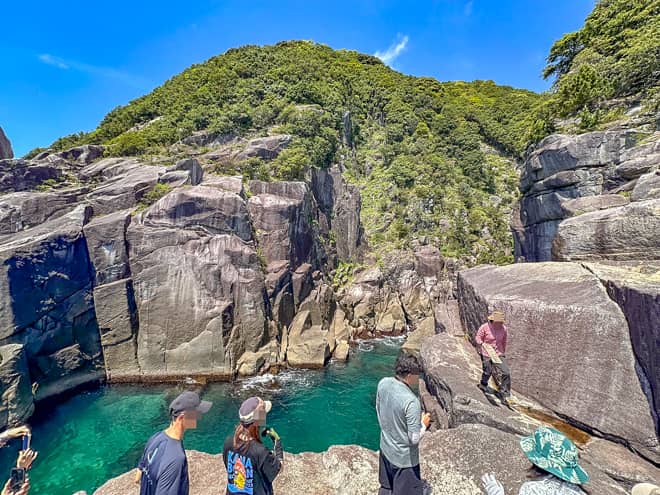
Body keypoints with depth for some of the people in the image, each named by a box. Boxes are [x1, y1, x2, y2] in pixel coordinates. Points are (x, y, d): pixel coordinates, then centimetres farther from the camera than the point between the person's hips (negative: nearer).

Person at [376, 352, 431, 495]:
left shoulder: (383, 383, -15)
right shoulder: (411, 401, -35)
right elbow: (414, 439, -25)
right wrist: (424, 424, -7)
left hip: (385, 447, 6)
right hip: (404, 457, -6)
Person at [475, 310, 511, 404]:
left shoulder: (503, 328, -3)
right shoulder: (484, 327, -15)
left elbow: (504, 341, 13)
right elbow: (477, 338, -4)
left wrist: (503, 352, 21)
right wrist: (482, 344, -24)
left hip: (498, 354, 3)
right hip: (486, 354, -3)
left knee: (506, 373, -5)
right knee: (487, 372, 6)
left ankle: (505, 395, 11)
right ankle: (483, 384, 40)